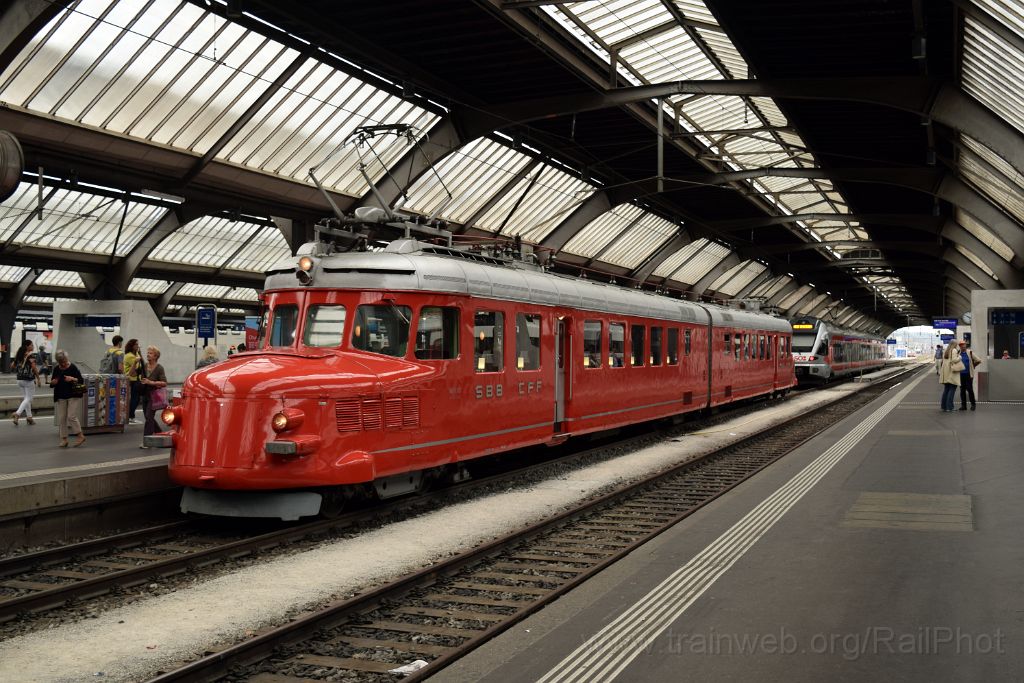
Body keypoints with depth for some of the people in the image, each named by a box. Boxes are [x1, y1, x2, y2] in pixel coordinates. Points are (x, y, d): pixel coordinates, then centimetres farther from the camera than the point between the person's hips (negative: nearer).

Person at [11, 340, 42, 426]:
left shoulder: (19, 354, 7)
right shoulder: (31, 355, -14)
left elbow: (13, 365, 11)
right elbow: (34, 368, -16)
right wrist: (38, 378, -8)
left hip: (20, 379, 7)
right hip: (29, 379, -7)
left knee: (25, 398, 15)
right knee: (28, 398, -1)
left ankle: (29, 416, 18)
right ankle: (17, 413, -16)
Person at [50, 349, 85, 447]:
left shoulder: (73, 368, -6)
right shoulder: (56, 369, 6)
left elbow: (81, 381, -6)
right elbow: (51, 384, 14)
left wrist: (72, 379, -23)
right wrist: (53, 382, -9)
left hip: (73, 396, -5)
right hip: (60, 397, 5)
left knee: (71, 417, -11)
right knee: (61, 418, 4)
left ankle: (81, 436, 3)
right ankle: (64, 439, 13)